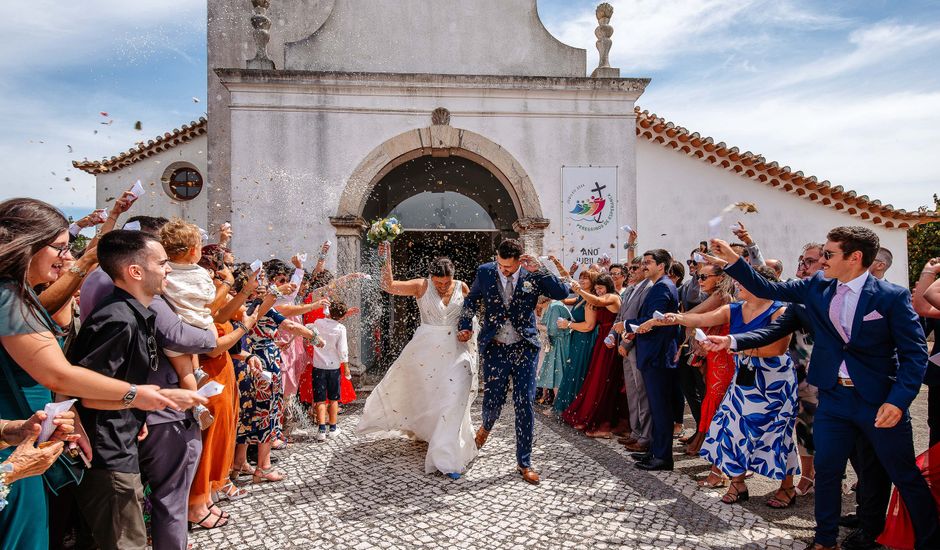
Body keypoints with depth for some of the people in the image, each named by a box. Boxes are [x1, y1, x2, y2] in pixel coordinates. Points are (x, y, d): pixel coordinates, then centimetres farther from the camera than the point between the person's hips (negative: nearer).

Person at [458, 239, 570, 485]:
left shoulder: (532, 276, -4)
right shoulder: (485, 272, -1)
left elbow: (563, 293, -12)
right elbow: (471, 300, 14)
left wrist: (539, 270, -20)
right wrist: (466, 326, 2)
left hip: (524, 347, 0)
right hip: (494, 348, 1)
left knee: (524, 405, 0)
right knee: (493, 400, 4)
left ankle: (524, 462, 16)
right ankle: (487, 426, 44)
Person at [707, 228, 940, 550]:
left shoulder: (892, 296, -11)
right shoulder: (818, 287, 2)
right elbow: (767, 289, 4)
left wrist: (899, 400, -20)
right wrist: (732, 260, -5)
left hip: (879, 401, -4)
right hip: (832, 397, 4)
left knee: (906, 477, 10)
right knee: (826, 470, 10)